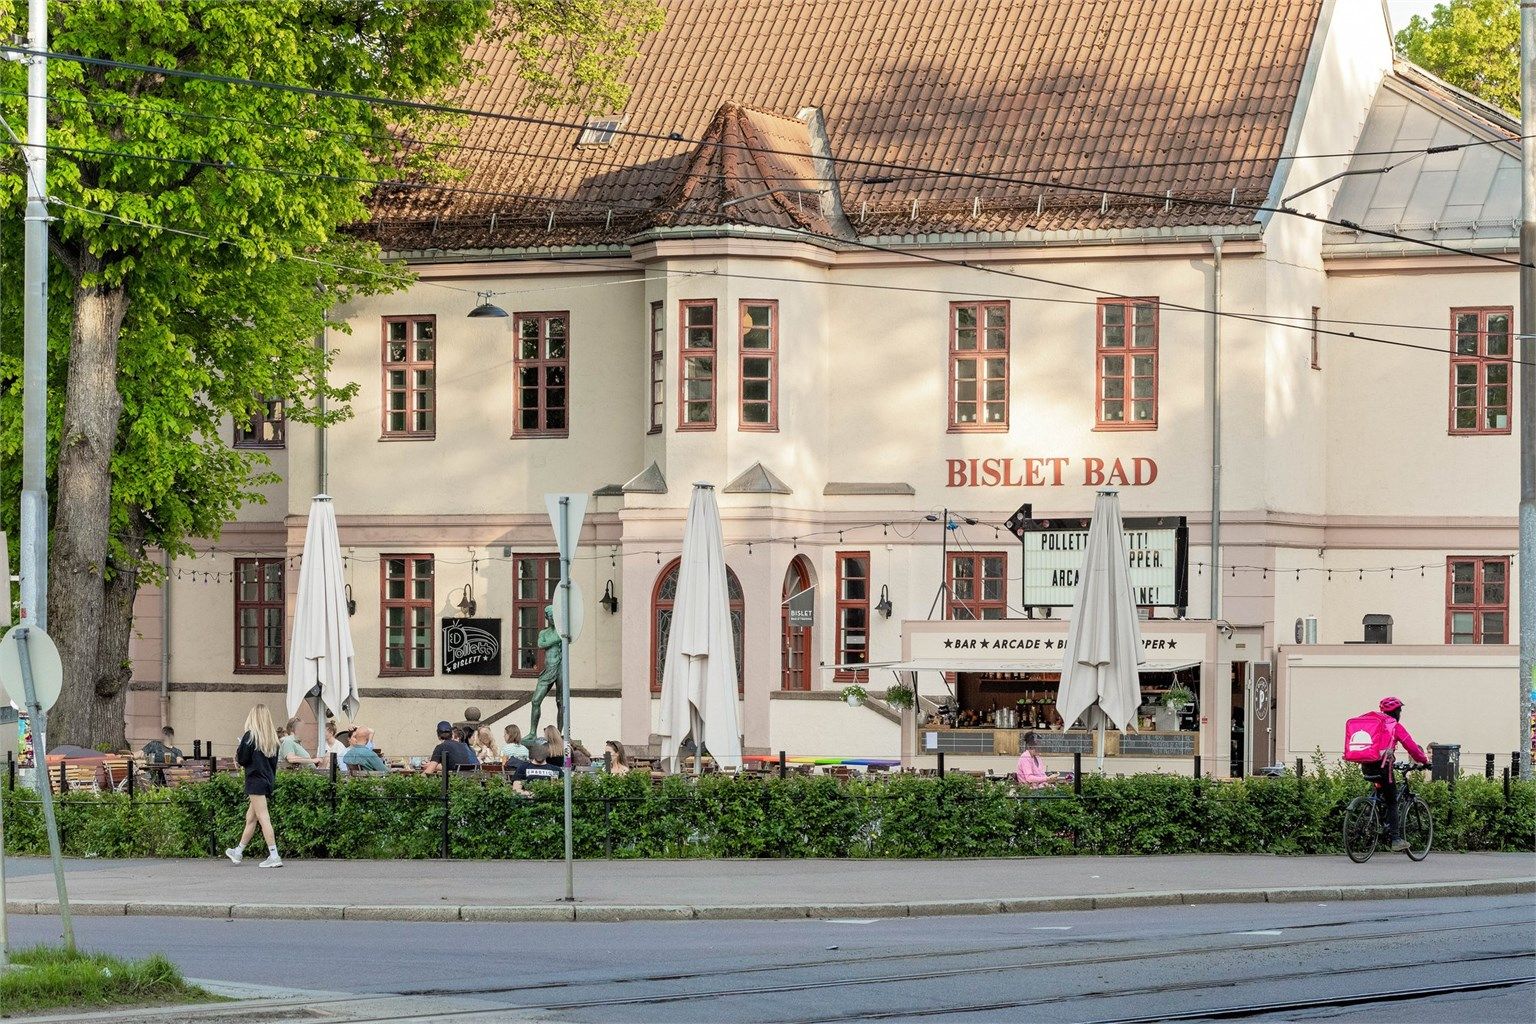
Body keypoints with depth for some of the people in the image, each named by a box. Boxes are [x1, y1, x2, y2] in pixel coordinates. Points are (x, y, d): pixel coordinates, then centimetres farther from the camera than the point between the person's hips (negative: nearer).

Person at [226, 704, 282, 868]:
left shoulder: (250, 736, -11)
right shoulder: (273, 738, 9)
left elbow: (242, 760, -11)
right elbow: (275, 762, 13)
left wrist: (237, 753, 10)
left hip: (255, 781, -8)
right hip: (268, 781, 8)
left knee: (263, 818, -10)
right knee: (250, 818, 18)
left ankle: (274, 856, -17)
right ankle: (238, 852, 31)